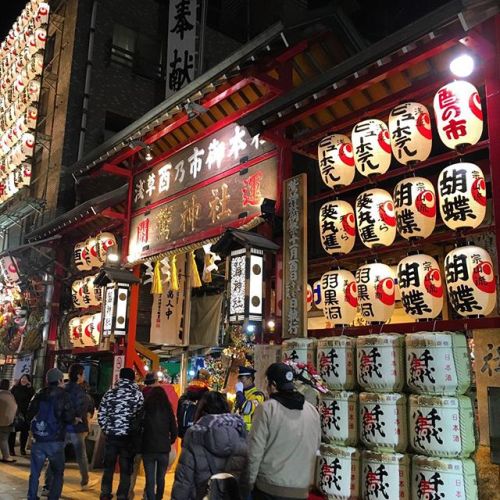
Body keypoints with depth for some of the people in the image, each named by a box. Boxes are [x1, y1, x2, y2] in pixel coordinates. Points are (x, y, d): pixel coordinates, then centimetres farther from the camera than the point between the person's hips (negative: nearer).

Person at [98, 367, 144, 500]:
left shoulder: (110, 393, 3)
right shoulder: (137, 394, -4)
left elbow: (101, 415, 2)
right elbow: (140, 416, -7)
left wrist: (107, 429, 13)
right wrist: (137, 434, 6)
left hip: (111, 435, 2)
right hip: (129, 437, -2)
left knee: (108, 466, 19)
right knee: (126, 470, 8)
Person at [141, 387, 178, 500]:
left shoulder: (145, 409, -4)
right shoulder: (168, 410, -3)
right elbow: (174, 431, 0)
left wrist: (140, 444, 14)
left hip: (148, 448, -1)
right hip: (164, 449, 1)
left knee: (150, 479, 4)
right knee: (160, 478, 16)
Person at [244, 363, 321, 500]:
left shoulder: (266, 408, -12)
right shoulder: (312, 411, 3)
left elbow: (255, 451, -12)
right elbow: (315, 447, 11)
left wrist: (250, 482, 0)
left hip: (269, 488, -4)